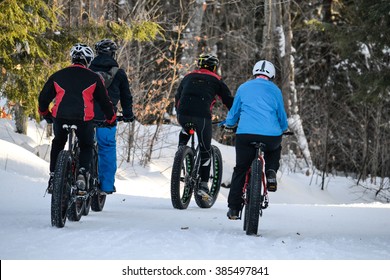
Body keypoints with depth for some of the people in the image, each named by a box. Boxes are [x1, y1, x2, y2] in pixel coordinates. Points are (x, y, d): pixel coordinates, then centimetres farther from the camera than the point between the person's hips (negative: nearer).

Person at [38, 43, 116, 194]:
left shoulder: (58, 76, 16)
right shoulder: (93, 78, 11)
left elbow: (43, 98, 21)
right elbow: (104, 101, 15)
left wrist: (46, 114, 40)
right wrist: (111, 119, 31)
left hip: (60, 118, 2)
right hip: (83, 118, -2)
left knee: (57, 144, 29)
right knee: (86, 146, 22)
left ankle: (53, 177, 18)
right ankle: (83, 172, -4)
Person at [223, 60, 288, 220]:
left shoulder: (243, 88, 16)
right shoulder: (275, 90, 14)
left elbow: (234, 112, 23)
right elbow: (282, 117, 19)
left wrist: (229, 124, 45)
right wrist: (283, 129, 41)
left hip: (245, 135, 0)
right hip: (271, 135, 0)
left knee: (240, 170, 12)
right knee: (275, 149, 34)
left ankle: (234, 208, 8)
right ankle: (271, 173, 8)